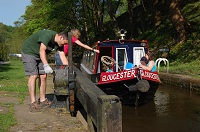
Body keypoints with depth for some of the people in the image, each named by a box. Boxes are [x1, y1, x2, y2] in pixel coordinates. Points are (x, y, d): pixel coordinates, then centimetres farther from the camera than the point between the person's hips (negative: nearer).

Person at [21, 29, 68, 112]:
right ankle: (33, 103, -13)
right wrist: (46, 65, -44)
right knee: (33, 76, -15)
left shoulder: (59, 43, -4)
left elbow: (63, 58, -3)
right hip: (29, 52, -8)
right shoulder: (48, 35, -29)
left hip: (40, 55, 8)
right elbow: (42, 51, -35)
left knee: (43, 76, 2)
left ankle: (42, 100, 9)